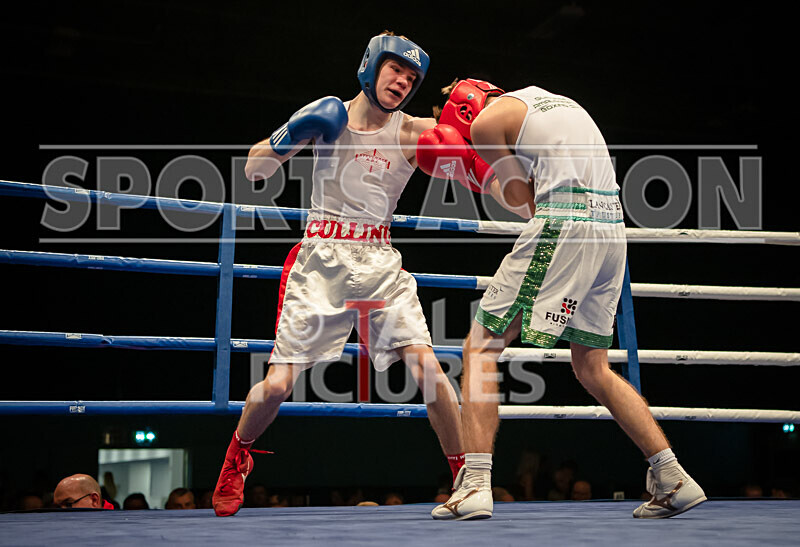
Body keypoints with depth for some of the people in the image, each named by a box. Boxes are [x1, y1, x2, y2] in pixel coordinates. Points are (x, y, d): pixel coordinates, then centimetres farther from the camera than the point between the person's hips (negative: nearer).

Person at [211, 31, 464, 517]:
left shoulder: (413, 132, 3)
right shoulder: (328, 116, 3)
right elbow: (255, 170, 5)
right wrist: (291, 135, -13)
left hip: (380, 263, 1)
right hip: (321, 259, -1)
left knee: (426, 367, -15)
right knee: (277, 385, -3)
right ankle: (237, 458, 27)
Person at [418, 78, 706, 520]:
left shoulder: (485, 120, 6)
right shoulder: (556, 101, 29)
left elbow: (526, 202, 4)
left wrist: (477, 172, 17)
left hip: (562, 227, -7)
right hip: (612, 229, 8)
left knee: (482, 347, 1)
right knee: (592, 369, 16)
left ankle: (475, 485, -8)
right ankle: (673, 479, 13)